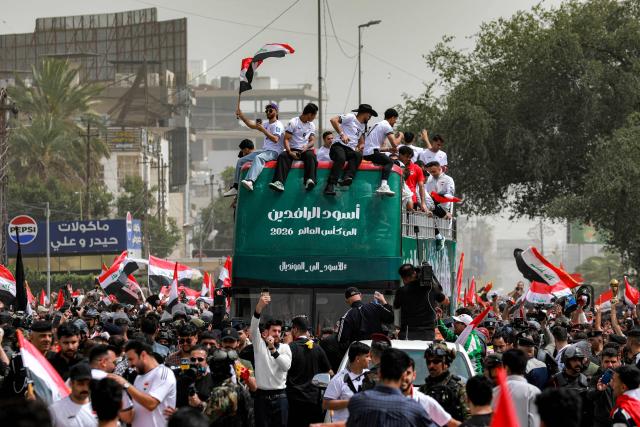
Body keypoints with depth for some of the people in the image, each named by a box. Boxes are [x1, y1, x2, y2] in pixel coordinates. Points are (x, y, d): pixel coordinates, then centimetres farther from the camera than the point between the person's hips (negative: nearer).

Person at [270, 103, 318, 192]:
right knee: (283, 156, -33)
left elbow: (312, 141, 11)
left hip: (305, 150, 2)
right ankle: (279, 183, -50)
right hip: (293, 150, -2)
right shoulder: (293, 123, 0)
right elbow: (286, 139, -5)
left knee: (310, 156, -33)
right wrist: (289, 152, -22)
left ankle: (309, 180, -53)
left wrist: (307, 146, -14)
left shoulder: (312, 125, 15)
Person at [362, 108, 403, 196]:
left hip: (365, 153, 9)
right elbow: (394, 144, -12)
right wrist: (400, 136, 9)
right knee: (390, 162, -13)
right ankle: (383, 186, -33)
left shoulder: (378, 125, 26)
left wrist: (390, 149, 21)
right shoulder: (387, 126, -4)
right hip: (372, 153, -9)